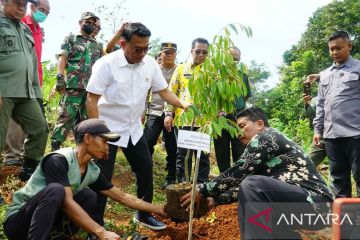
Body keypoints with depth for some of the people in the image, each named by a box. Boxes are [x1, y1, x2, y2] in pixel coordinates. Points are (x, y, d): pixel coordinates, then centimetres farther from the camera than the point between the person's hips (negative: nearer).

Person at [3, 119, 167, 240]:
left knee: (88, 196, -8)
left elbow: (122, 196, 5)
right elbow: (67, 204, -30)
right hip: (18, 222, -7)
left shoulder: (93, 171, -1)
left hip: (47, 221, 7)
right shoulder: (59, 160, -24)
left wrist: (158, 209, 6)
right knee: (56, 190, -32)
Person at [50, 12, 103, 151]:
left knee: (87, 119, 7)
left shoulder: (97, 45, 22)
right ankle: (55, 147, -3)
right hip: (73, 85, -5)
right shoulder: (70, 39, 10)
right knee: (66, 116, -8)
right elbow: (62, 58, -1)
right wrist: (60, 78, -15)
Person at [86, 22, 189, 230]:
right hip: (108, 129, -5)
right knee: (102, 177, 0)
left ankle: (144, 214, 32)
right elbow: (92, 100, -17)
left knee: (146, 169, 12)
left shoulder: (150, 64, -4)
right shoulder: (106, 64, -19)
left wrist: (183, 105, -13)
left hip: (134, 129, 6)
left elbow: (164, 91, 4)